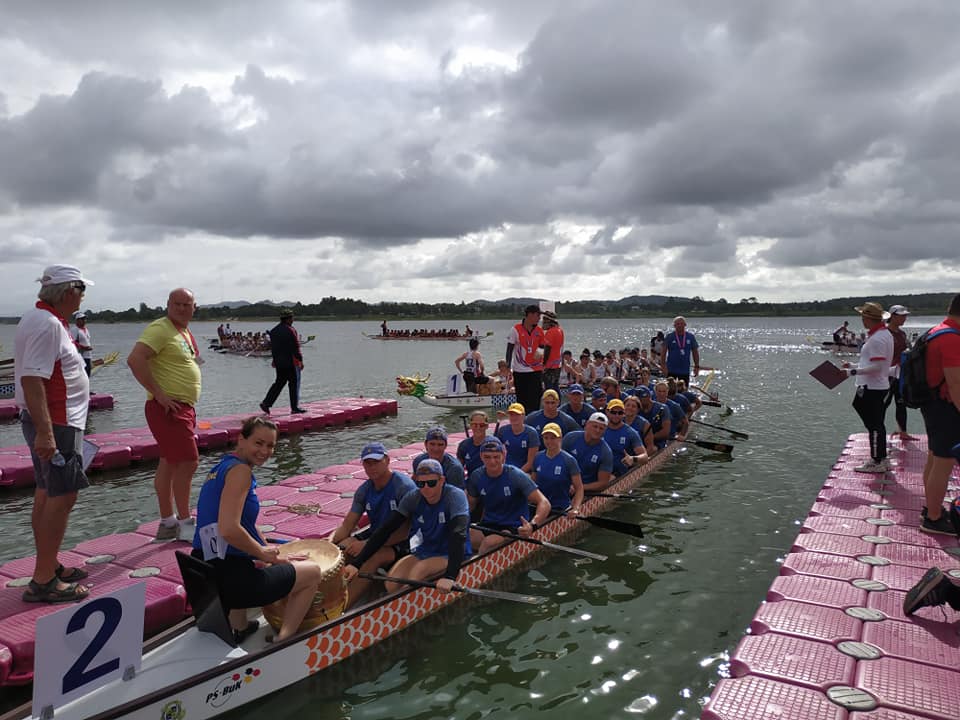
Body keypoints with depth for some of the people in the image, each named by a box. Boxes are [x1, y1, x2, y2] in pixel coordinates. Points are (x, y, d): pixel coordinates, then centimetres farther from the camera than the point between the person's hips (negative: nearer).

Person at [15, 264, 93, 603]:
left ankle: (49, 567, 26)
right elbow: (32, 379, -26)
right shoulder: (48, 324, -19)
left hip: (47, 421, 11)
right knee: (62, 497, -8)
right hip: (56, 423, -11)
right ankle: (43, 581, -3)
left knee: (47, 494, 15)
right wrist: (45, 432, -29)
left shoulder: (39, 318, 14)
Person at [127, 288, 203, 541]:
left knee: (169, 464, 13)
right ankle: (184, 523, 2)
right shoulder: (159, 329, -13)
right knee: (188, 463, -10)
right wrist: (159, 394, -24)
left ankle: (167, 523, 21)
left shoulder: (185, 332, 17)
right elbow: (135, 359, -25)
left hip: (184, 408, 10)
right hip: (168, 407, -10)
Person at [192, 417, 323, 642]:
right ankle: (282, 641, 2)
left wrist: (268, 550, 20)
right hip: (229, 579, -9)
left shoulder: (221, 467, 14)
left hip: (201, 574, 9)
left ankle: (238, 627, 39)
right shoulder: (240, 470, -15)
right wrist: (263, 553, -11)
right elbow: (229, 530, -26)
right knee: (313, 572, 11)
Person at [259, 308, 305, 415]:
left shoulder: (274, 331, 10)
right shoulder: (290, 330, -14)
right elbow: (296, 347, -15)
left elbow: (272, 347, 15)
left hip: (278, 362, 7)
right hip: (291, 362, -7)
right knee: (294, 383, 3)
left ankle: (266, 403, 6)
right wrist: (301, 360, -9)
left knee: (279, 383, 15)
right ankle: (295, 407, 8)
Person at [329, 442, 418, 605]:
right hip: (376, 534, 6)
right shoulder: (364, 490, 2)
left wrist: (367, 544, -27)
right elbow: (346, 527, 2)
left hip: (403, 543, -6)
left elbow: (406, 530, -23)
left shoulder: (404, 486, -18)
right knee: (339, 548, -19)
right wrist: (329, 543, -19)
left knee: (373, 557, -34)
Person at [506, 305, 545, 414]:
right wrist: (508, 368, -8)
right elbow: (510, 349, -3)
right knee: (521, 400, 7)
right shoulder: (516, 329, -5)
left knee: (535, 401, -3)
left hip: (536, 370, 2)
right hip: (520, 371, -2)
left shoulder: (539, 331, 6)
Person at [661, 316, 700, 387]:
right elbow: (663, 352, -4)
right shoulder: (669, 337, -3)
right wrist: (663, 366, -12)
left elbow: (695, 352, 8)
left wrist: (697, 366, 3)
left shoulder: (690, 337, 4)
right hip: (671, 370, -2)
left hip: (685, 370, 2)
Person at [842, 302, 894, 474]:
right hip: (880, 386, 10)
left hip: (872, 388, -10)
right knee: (877, 425, 17)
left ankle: (877, 462, 5)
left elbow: (876, 366, -25)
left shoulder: (877, 339, -20)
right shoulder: (885, 334, 13)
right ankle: (881, 459, 26)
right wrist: (854, 366, 18)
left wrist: (854, 371, -23)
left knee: (874, 426, -3)